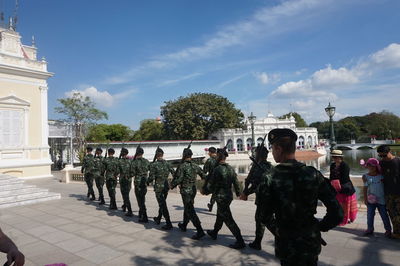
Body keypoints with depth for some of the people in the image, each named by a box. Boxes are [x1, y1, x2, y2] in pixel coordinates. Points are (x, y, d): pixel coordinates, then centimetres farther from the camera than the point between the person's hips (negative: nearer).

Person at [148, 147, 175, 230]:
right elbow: (174, 174, -2)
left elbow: (151, 177, -10)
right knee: (162, 203, 22)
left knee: (162, 205, -1)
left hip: (158, 186, -5)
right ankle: (158, 219, 39)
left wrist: (148, 182, 10)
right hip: (166, 186, 5)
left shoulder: (154, 165, -10)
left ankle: (169, 224, -3)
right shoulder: (167, 163, 2)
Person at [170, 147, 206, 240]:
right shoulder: (195, 166, 5)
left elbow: (178, 179, -18)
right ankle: (183, 225, 40)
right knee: (187, 208, 23)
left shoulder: (182, 166, -15)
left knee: (190, 211, -6)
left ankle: (200, 231, -12)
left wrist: (171, 186, -1)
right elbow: (203, 175, 12)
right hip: (193, 190, 7)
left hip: (185, 191, -7)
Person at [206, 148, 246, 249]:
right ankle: (214, 233, 42)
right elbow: (236, 182, 8)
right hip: (229, 196, 9)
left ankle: (240, 241, -3)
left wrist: (210, 191, 9)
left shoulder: (218, 169, -19)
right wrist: (238, 192, 19)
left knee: (228, 219, -4)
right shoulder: (230, 168, 4)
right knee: (220, 215, 24)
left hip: (221, 197, -9)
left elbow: (212, 184, -11)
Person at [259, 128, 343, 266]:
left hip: (287, 247, -2)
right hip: (311, 243, 3)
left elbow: (265, 217, -7)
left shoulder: (269, 181, -17)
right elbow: (337, 213, -9)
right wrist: (320, 227, 7)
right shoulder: (313, 174, -11)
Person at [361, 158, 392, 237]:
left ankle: (388, 230, 21)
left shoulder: (381, 175, -3)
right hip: (371, 200, 1)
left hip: (381, 199, -1)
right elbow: (365, 188, 2)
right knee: (370, 215, 5)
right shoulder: (366, 176, -2)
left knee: (384, 215, 7)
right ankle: (370, 229, 17)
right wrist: (365, 198, 0)